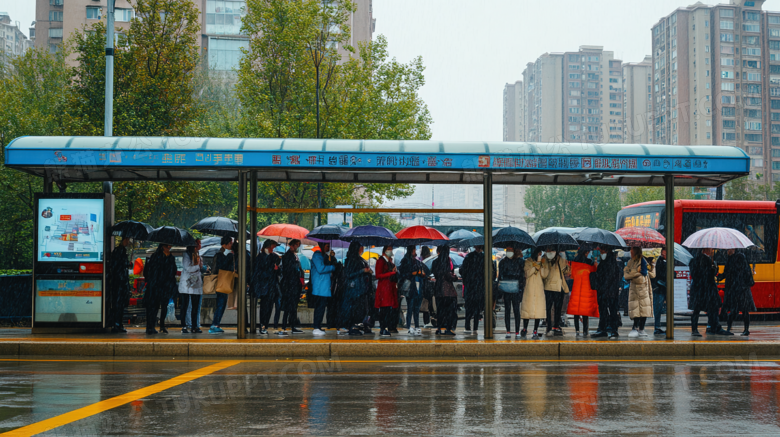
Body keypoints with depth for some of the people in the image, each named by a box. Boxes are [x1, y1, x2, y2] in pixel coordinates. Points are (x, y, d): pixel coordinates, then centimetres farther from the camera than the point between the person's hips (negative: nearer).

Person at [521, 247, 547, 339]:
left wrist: (541, 264, -9)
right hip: (529, 289, -1)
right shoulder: (527, 262, 6)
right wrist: (536, 265, -12)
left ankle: (536, 331, 0)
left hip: (539, 290, 1)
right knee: (527, 308, -1)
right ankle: (525, 329, 18)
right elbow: (527, 274, -8)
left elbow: (544, 275, -1)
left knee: (538, 310, -5)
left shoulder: (543, 263, 12)